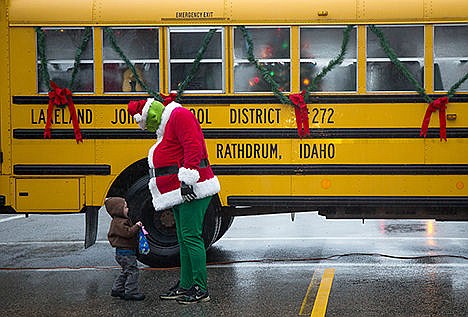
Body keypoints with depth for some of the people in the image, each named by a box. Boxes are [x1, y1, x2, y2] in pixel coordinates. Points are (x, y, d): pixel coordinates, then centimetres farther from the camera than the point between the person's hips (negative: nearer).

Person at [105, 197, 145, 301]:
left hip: (122, 252, 11)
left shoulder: (117, 221, 16)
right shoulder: (119, 222, -19)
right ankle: (131, 292, -4)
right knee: (132, 271, -7)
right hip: (126, 252, -11)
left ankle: (117, 289, 26)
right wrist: (136, 226, -21)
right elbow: (128, 233, -29)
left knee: (125, 272, 20)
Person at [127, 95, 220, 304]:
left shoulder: (179, 116, -8)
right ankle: (185, 286, 18)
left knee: (191, 236, -11)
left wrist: (187, 179, -25)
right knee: (184, 240, 12)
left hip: (192, 188, -11)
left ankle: (201, 289, -9)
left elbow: (193, 146, -20)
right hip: (180, 192, 11)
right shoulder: (164, 128, 24)